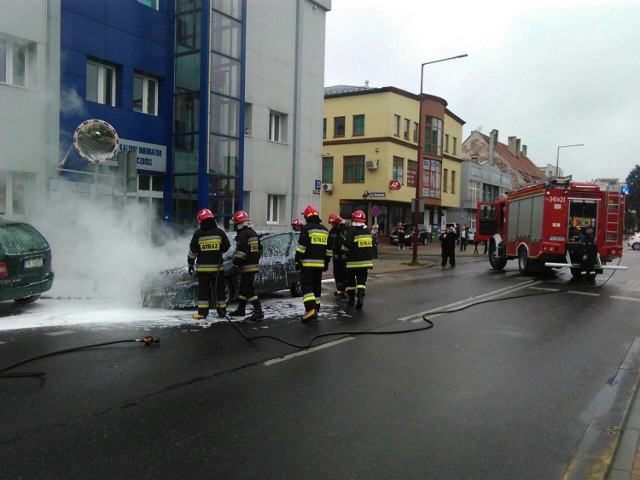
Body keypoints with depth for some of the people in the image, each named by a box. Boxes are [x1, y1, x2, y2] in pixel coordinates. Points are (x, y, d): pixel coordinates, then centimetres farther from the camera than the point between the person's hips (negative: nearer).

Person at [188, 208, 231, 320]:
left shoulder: (198, 234, -6)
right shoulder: (219, 232, -3)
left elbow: (193, 251, -4)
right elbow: (226, 247, 4)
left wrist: (191, 264, 6)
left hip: (203, 267, -1)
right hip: (218, 266, 1)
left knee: (203, 289, 4)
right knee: (219, 288, 10)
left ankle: (202, 312, 3)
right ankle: (222, 311, 15)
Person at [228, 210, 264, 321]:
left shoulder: (242, 235, -15)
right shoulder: (253, 233, 15)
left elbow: (240, 252, -22)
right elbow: (259, 249, 20)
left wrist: (235, 265, -18)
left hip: (247, 267, -10)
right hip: (254, 265, 10)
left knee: (249, 290, -8)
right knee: (244, 288, 18)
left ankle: (258, 311, -11)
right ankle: (241, 310, 27)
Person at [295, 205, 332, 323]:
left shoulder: (307, 228, -8)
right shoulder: (325, 230, 14)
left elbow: (301, 246, -14)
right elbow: (329, 249, 17)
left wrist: (297, 260, -8)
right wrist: (326, 263, 23)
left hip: (308, 263, -6)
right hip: (320, 263, 6)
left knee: (307, 286, -5)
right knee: (317, 286, 13)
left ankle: (311, 310, -18)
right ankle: (315, 310, 17)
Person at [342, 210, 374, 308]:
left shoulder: (352, 231, -14)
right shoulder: (368, 231, 6)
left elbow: (347, 245, -17)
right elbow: (371, 245, 16)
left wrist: (345, 252, 3)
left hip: (353, 261, -4)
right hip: (365, 261, 4)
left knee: (351, 280, 11)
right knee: (361, 280, 5)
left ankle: (351, 299, 19)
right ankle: (360, 297, -12)